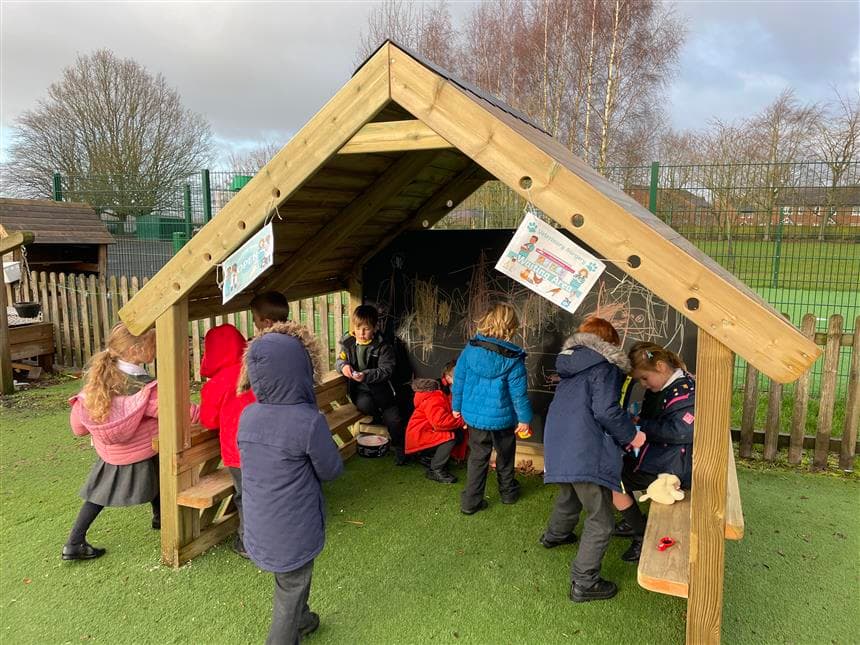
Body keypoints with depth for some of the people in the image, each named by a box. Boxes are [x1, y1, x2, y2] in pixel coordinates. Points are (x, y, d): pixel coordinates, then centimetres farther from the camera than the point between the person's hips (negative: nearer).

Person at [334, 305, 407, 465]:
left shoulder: (383, 346, -12)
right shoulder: (348, 343, -3)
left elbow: (386, 370, -18)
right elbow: (339, 360, 7)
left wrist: (366, 375, -33)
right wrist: (343, 366, -19)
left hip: (380, 387, -2)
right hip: (359, 389, 2)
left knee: (393, 419, -6)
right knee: (365, 404, -28)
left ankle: (399, 448, 19)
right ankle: (380, 414, 8)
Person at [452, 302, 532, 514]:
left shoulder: (470, 348, -8)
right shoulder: (512, 358, -19)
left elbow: (458, 379, 1)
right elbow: (518, 392, -14)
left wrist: (457, 406, 14)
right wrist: (524, 418, -3)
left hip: (473, 415, 3)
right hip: (502, 418, -2)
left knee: (477, 457, 14)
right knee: (505, 456, 21)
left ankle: (470, 501, 13)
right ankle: (508, 492, 39)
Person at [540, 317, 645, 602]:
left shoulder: (571, 362, 15)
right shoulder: (604, 366, -11)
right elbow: (606, 410, -20)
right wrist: (631, 435, -4)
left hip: (560, 445, 9)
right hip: (586, 453, -9)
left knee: (570, 493, 34)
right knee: (601, 521, 1)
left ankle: (555, 534, 57)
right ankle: (583, 584, 6)